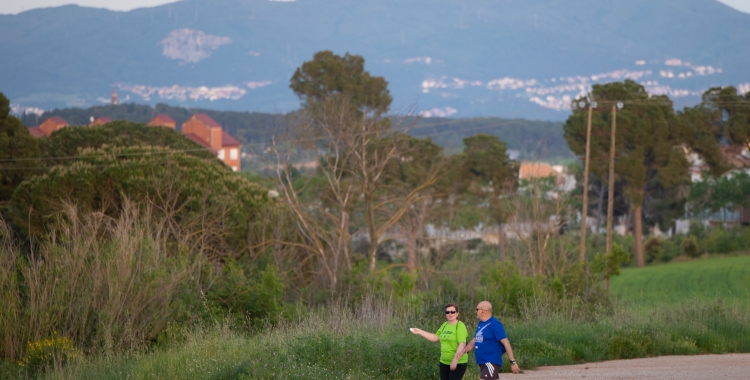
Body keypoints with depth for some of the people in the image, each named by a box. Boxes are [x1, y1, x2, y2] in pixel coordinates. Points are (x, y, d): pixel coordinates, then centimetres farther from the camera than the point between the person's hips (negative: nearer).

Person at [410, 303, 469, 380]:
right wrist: (419, 331, 12)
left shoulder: (460, 326, -13)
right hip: (444, 362, 8)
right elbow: (435, 337, 17)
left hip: (458, 363, -8)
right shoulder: (445, 325, 11)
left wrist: (455, 360, -28)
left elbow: (462, 344, -21)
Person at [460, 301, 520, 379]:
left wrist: (513, 362, -19)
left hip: (492, 363, -9)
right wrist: (462, 352, 9)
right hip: (483, 363, 9)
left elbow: (506, 343, -16)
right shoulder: (481, 324, 13)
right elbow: (474, 341, 22)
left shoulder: (494, 324, -14)